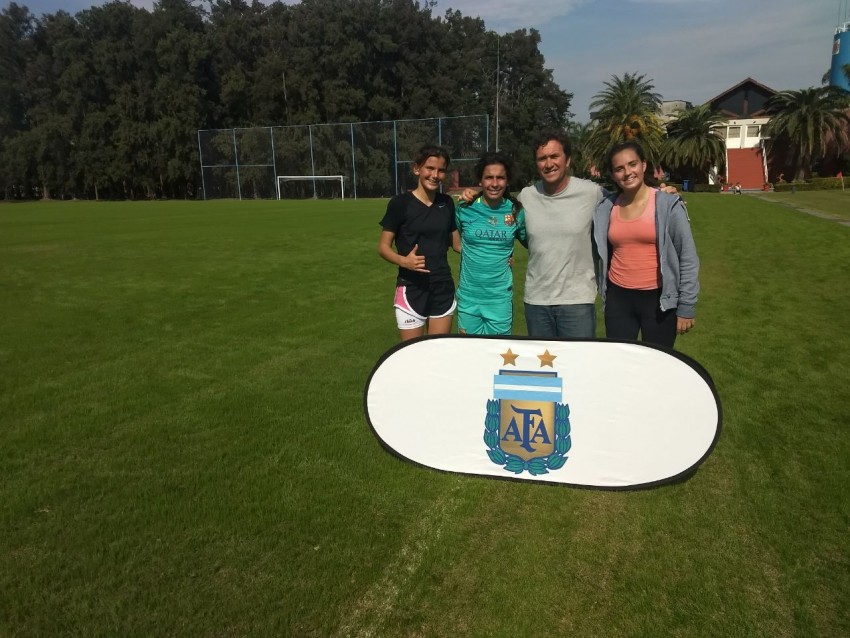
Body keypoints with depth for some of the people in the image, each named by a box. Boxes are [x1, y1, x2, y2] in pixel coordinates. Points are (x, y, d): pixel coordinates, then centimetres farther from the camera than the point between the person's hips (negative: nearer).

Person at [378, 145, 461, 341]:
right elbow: (383, 246, -6)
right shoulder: (400, 203, -9)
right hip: (411, 290, -4)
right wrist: (403, 260, -25)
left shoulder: (447, 203, 5)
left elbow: (456, 243, 13)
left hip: (443, 289, 4)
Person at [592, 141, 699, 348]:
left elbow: (688, 258, -6)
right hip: (618, 299, 3)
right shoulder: (605, 208, 2)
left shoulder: (668, 204, -8)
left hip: (659, 299, -3)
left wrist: (686, 307, -7)